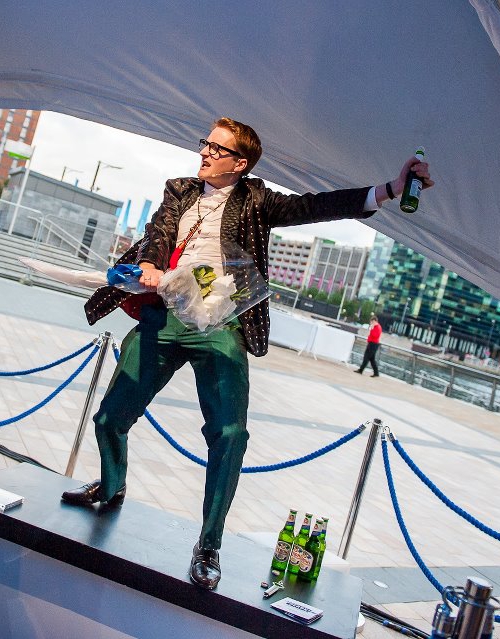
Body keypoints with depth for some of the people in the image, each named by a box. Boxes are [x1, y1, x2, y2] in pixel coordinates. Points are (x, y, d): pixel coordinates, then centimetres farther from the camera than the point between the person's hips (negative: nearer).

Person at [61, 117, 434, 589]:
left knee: (230, 434, -17)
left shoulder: (254, 201, 8)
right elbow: (157, 233, 5)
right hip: (161, 317, 3)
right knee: (110, 418, 7)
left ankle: (209, 544, 3)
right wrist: (149, 267, -20)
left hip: (218, 325, -3)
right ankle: (111, 488, 39)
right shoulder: (179, 191, 18)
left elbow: (314, 206, -4)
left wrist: (388, 189, -16)